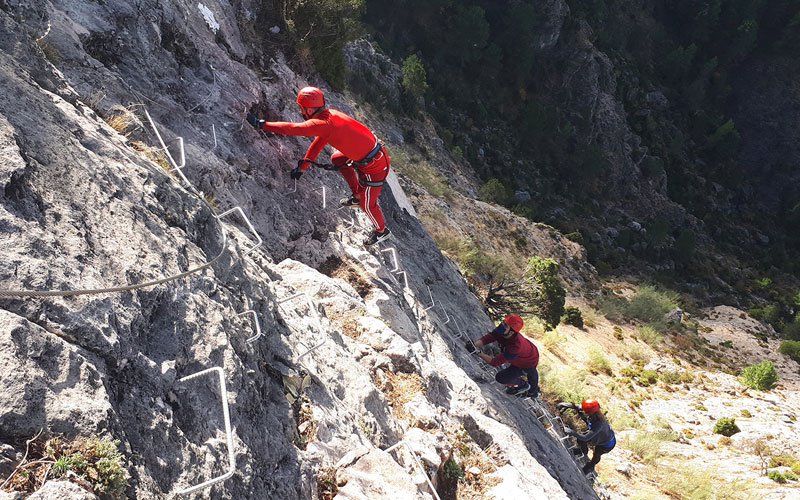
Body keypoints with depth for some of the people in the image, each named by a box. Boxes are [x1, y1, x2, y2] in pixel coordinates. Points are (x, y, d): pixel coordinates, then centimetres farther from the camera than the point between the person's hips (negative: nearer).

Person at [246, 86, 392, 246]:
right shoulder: (329, 114, 3)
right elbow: (319, 141, 13)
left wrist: (260, 124, -19)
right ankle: (357, 196, 39)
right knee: (336, 159, 29)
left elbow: (291, 128, -27)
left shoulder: (323, 124, -26)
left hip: (374, 165, -9)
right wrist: (302, 166, 17)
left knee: (367, 203, 8)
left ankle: (381, 230, 34)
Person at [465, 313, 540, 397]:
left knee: (500, 377, -6)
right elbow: (486, 338, -29)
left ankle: (522, 385, 22)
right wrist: (474, 345, -48)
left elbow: (495, 362, -43)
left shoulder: (516, 346, -48)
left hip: (527, 363, -7)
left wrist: (478, 353, -51)